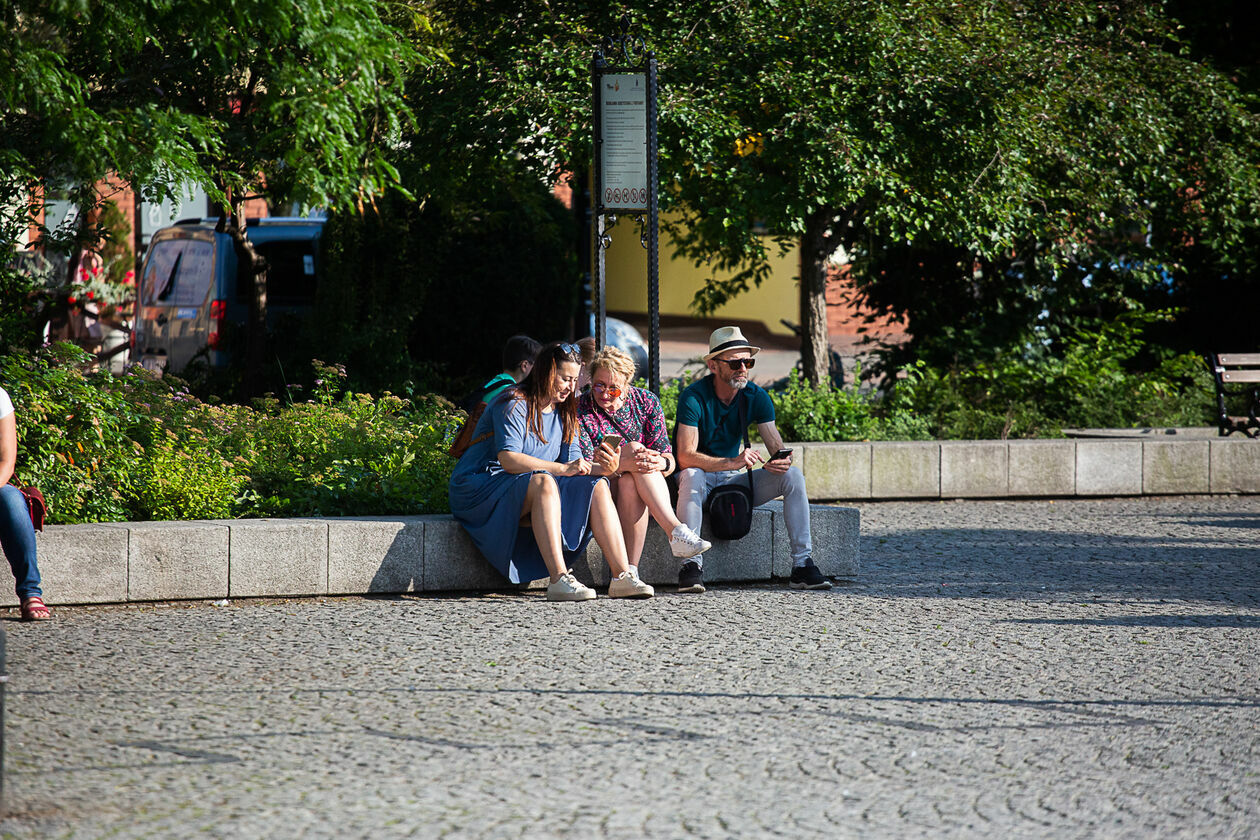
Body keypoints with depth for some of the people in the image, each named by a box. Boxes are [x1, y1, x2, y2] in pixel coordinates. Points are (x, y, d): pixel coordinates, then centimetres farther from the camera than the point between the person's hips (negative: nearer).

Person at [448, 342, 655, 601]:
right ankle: (559, 579, -48)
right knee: (543, 482, -37)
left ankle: (621, 577, -24)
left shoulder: (563, 414, 15)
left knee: (597, 486, -12)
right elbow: (509, 460, -24)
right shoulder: (514, 404, -11)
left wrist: (603, 468, -16)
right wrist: (562, 469, -27)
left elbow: (574, 463, 6)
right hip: (481, 487, -8)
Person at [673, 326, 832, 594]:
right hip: (703, 483, -5)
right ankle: (692, 564, -40)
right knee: (692, 475, -39)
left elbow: (778, 448, -6)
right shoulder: (693, 398, -17)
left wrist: (782, 460, -32)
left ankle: (802, 564, -20)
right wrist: (733, 462, -41)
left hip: (735, 481, 5)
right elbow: (685, 457, -27)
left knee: (792, 476, -16)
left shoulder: (756, 397, -2)